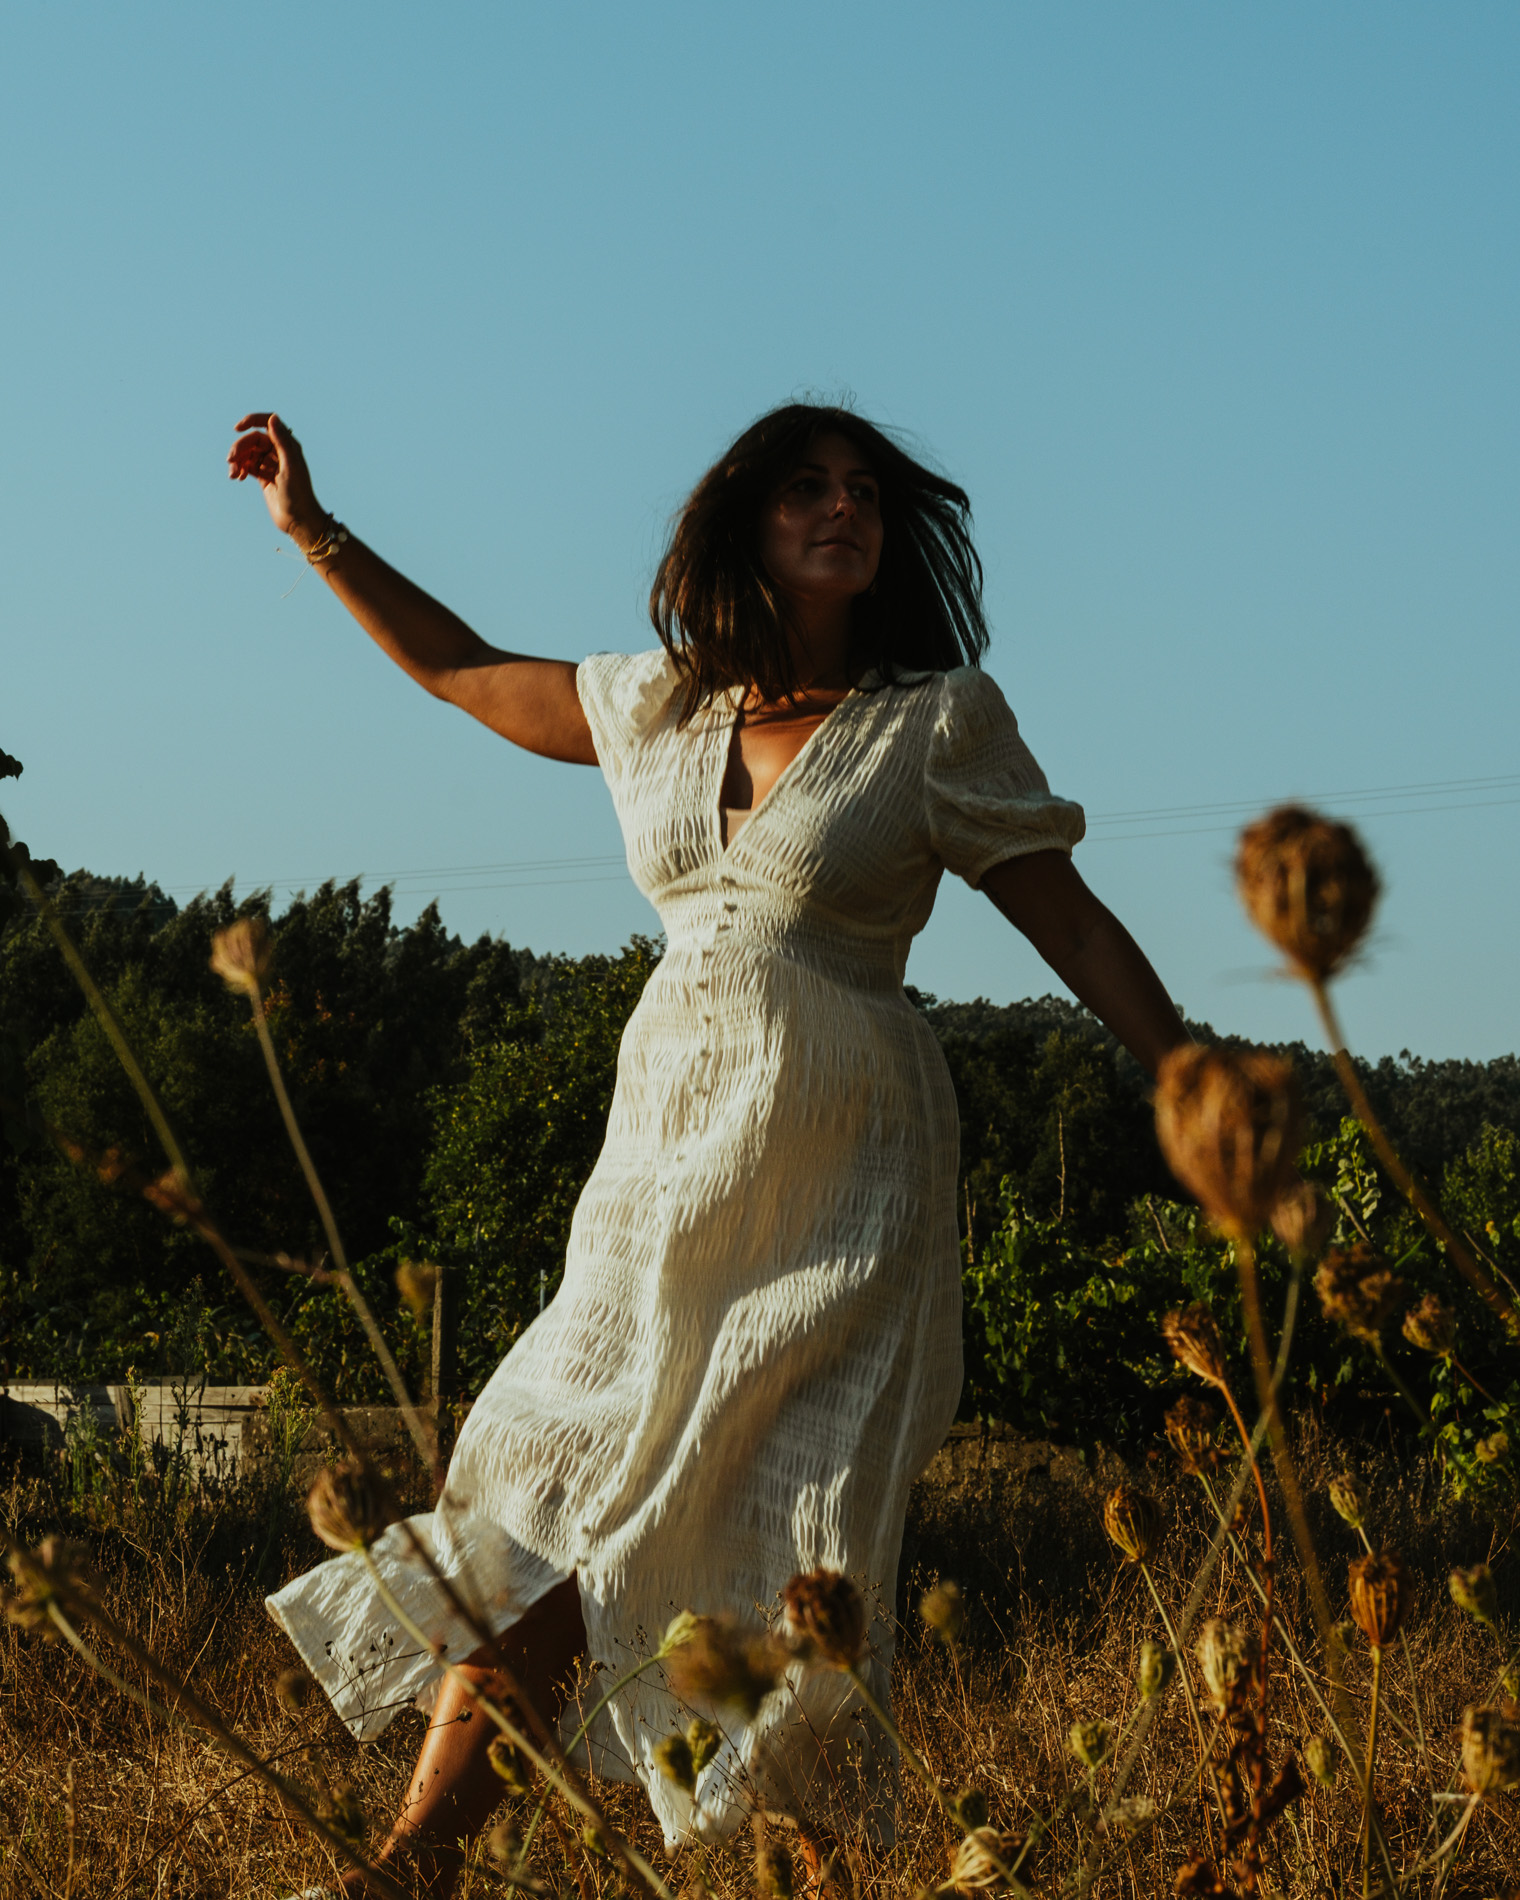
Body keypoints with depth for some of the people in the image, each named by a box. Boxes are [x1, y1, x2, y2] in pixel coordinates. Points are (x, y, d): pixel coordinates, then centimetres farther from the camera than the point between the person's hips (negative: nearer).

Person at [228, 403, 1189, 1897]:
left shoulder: (941, 720, -2)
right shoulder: (661, 706, 11)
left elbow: (1078, 931, 1)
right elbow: (470, 675, 26)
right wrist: (313, 531, 26)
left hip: (833, 1184, -4)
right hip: (668, 1159, 4)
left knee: (796, 1547, -8)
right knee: (547, 1506, -5)